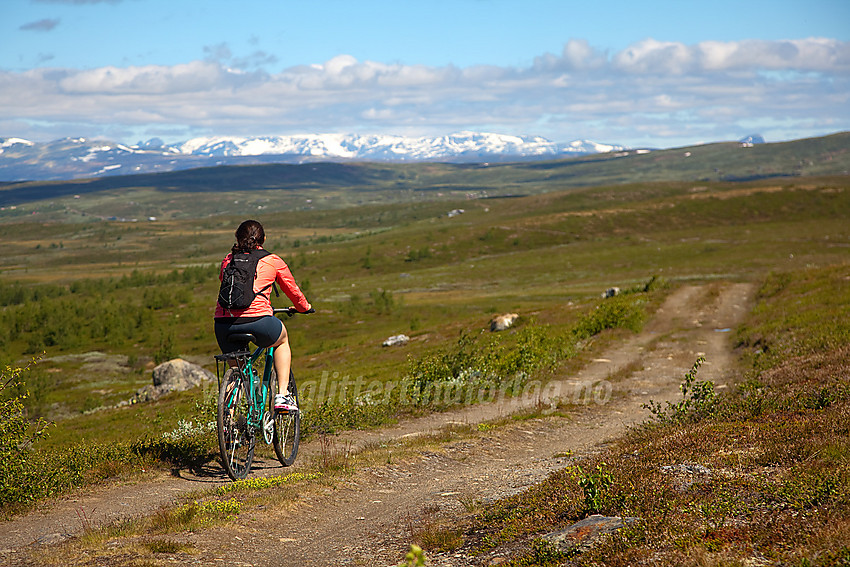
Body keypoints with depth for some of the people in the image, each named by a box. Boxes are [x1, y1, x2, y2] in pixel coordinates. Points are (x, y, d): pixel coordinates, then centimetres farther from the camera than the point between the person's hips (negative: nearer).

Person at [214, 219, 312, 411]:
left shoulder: (228, 260, 21)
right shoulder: (272, 261, 14)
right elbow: (292, 290, 25)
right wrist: (304, 307, 45)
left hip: (224, 323, 3)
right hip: (257, 320, -3)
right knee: (282, 340, 29)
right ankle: (282, 396, 20)